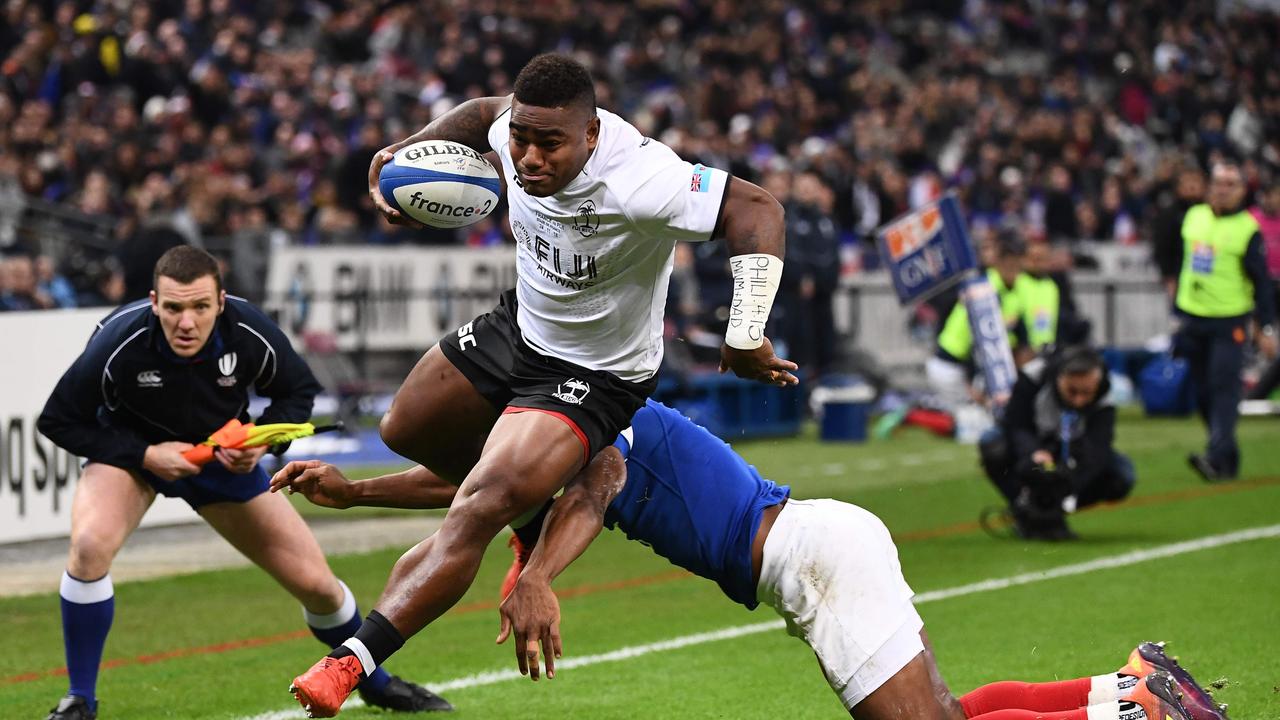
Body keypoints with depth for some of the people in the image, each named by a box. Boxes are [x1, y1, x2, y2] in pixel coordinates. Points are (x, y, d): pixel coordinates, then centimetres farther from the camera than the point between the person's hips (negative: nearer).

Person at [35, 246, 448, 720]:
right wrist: (146, 454, -27)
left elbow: (299, 392, -5)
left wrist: (262, 440, -24)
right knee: (90, 544, -34)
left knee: (315, 583, 2)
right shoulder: (118, 344, -34)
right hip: (132, 450, -2)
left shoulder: (251, 335, -27)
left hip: (226, 459, 2)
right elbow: (57, 421, -19)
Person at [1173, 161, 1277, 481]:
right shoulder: (1193, 217, 7)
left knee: (1224, 387, -14)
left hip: (1229, 322, -6)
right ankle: (1228, 457, 19)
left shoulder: (1247, 229, -9)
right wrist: (1179, 311, 18)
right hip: (1193, 319, 6)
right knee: (1203, 392, 8)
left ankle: (1217, 458, -22)